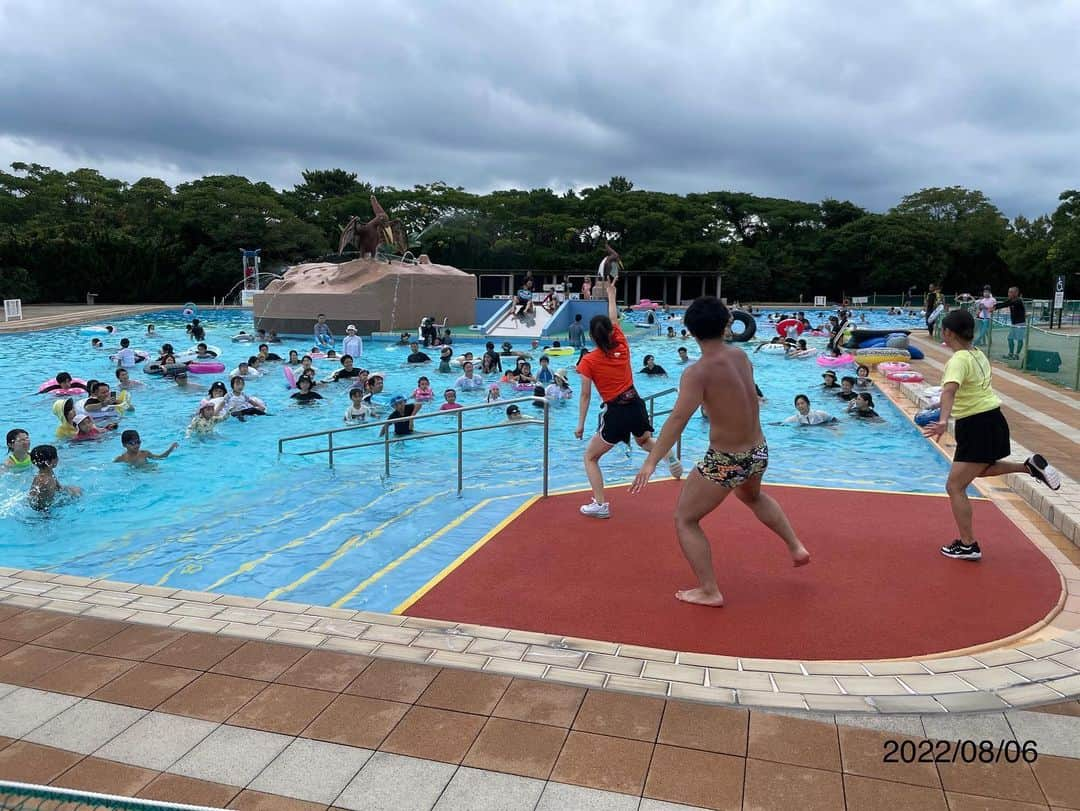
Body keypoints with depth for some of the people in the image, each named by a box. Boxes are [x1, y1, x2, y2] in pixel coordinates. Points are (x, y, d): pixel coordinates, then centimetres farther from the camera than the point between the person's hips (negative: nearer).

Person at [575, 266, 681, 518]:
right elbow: (614, 319, 20)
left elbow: (585, 396, -8)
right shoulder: (622, 346, 2)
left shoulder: (588, 361, -9)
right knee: (645, 441, 37)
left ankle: (600, 505, -1)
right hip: (636, 406, 5)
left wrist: (580, 425, 0)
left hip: (616, 413, -5)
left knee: (590, 457, 10)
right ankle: (668, 454, 4)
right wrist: (611, 293, 33)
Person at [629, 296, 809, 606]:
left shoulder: (698, 372, -22)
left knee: (685, 520, 9)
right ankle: (796, 546, 43)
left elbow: (678, 418, -32)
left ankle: (709, 591, 9)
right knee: (752, 496, 40)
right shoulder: (741, 356, -1)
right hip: (758, 453, 8)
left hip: (725, 462, -7)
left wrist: (651, 462, -36)